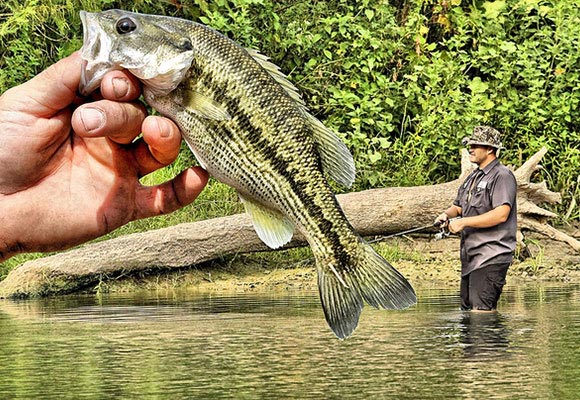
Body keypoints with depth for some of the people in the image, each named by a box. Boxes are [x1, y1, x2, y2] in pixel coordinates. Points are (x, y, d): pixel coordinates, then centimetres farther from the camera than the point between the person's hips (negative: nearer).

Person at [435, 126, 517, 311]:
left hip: (491, 255, -10)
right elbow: (458, 206, 26)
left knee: (481, 309, -15)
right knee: (467, 308, 11)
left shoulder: (502, 176, -10)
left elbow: (501, 214, -22)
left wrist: (463, 222, -20)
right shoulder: (473, 177, 20)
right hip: (471, 255, 10)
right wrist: (447, 214, 0)